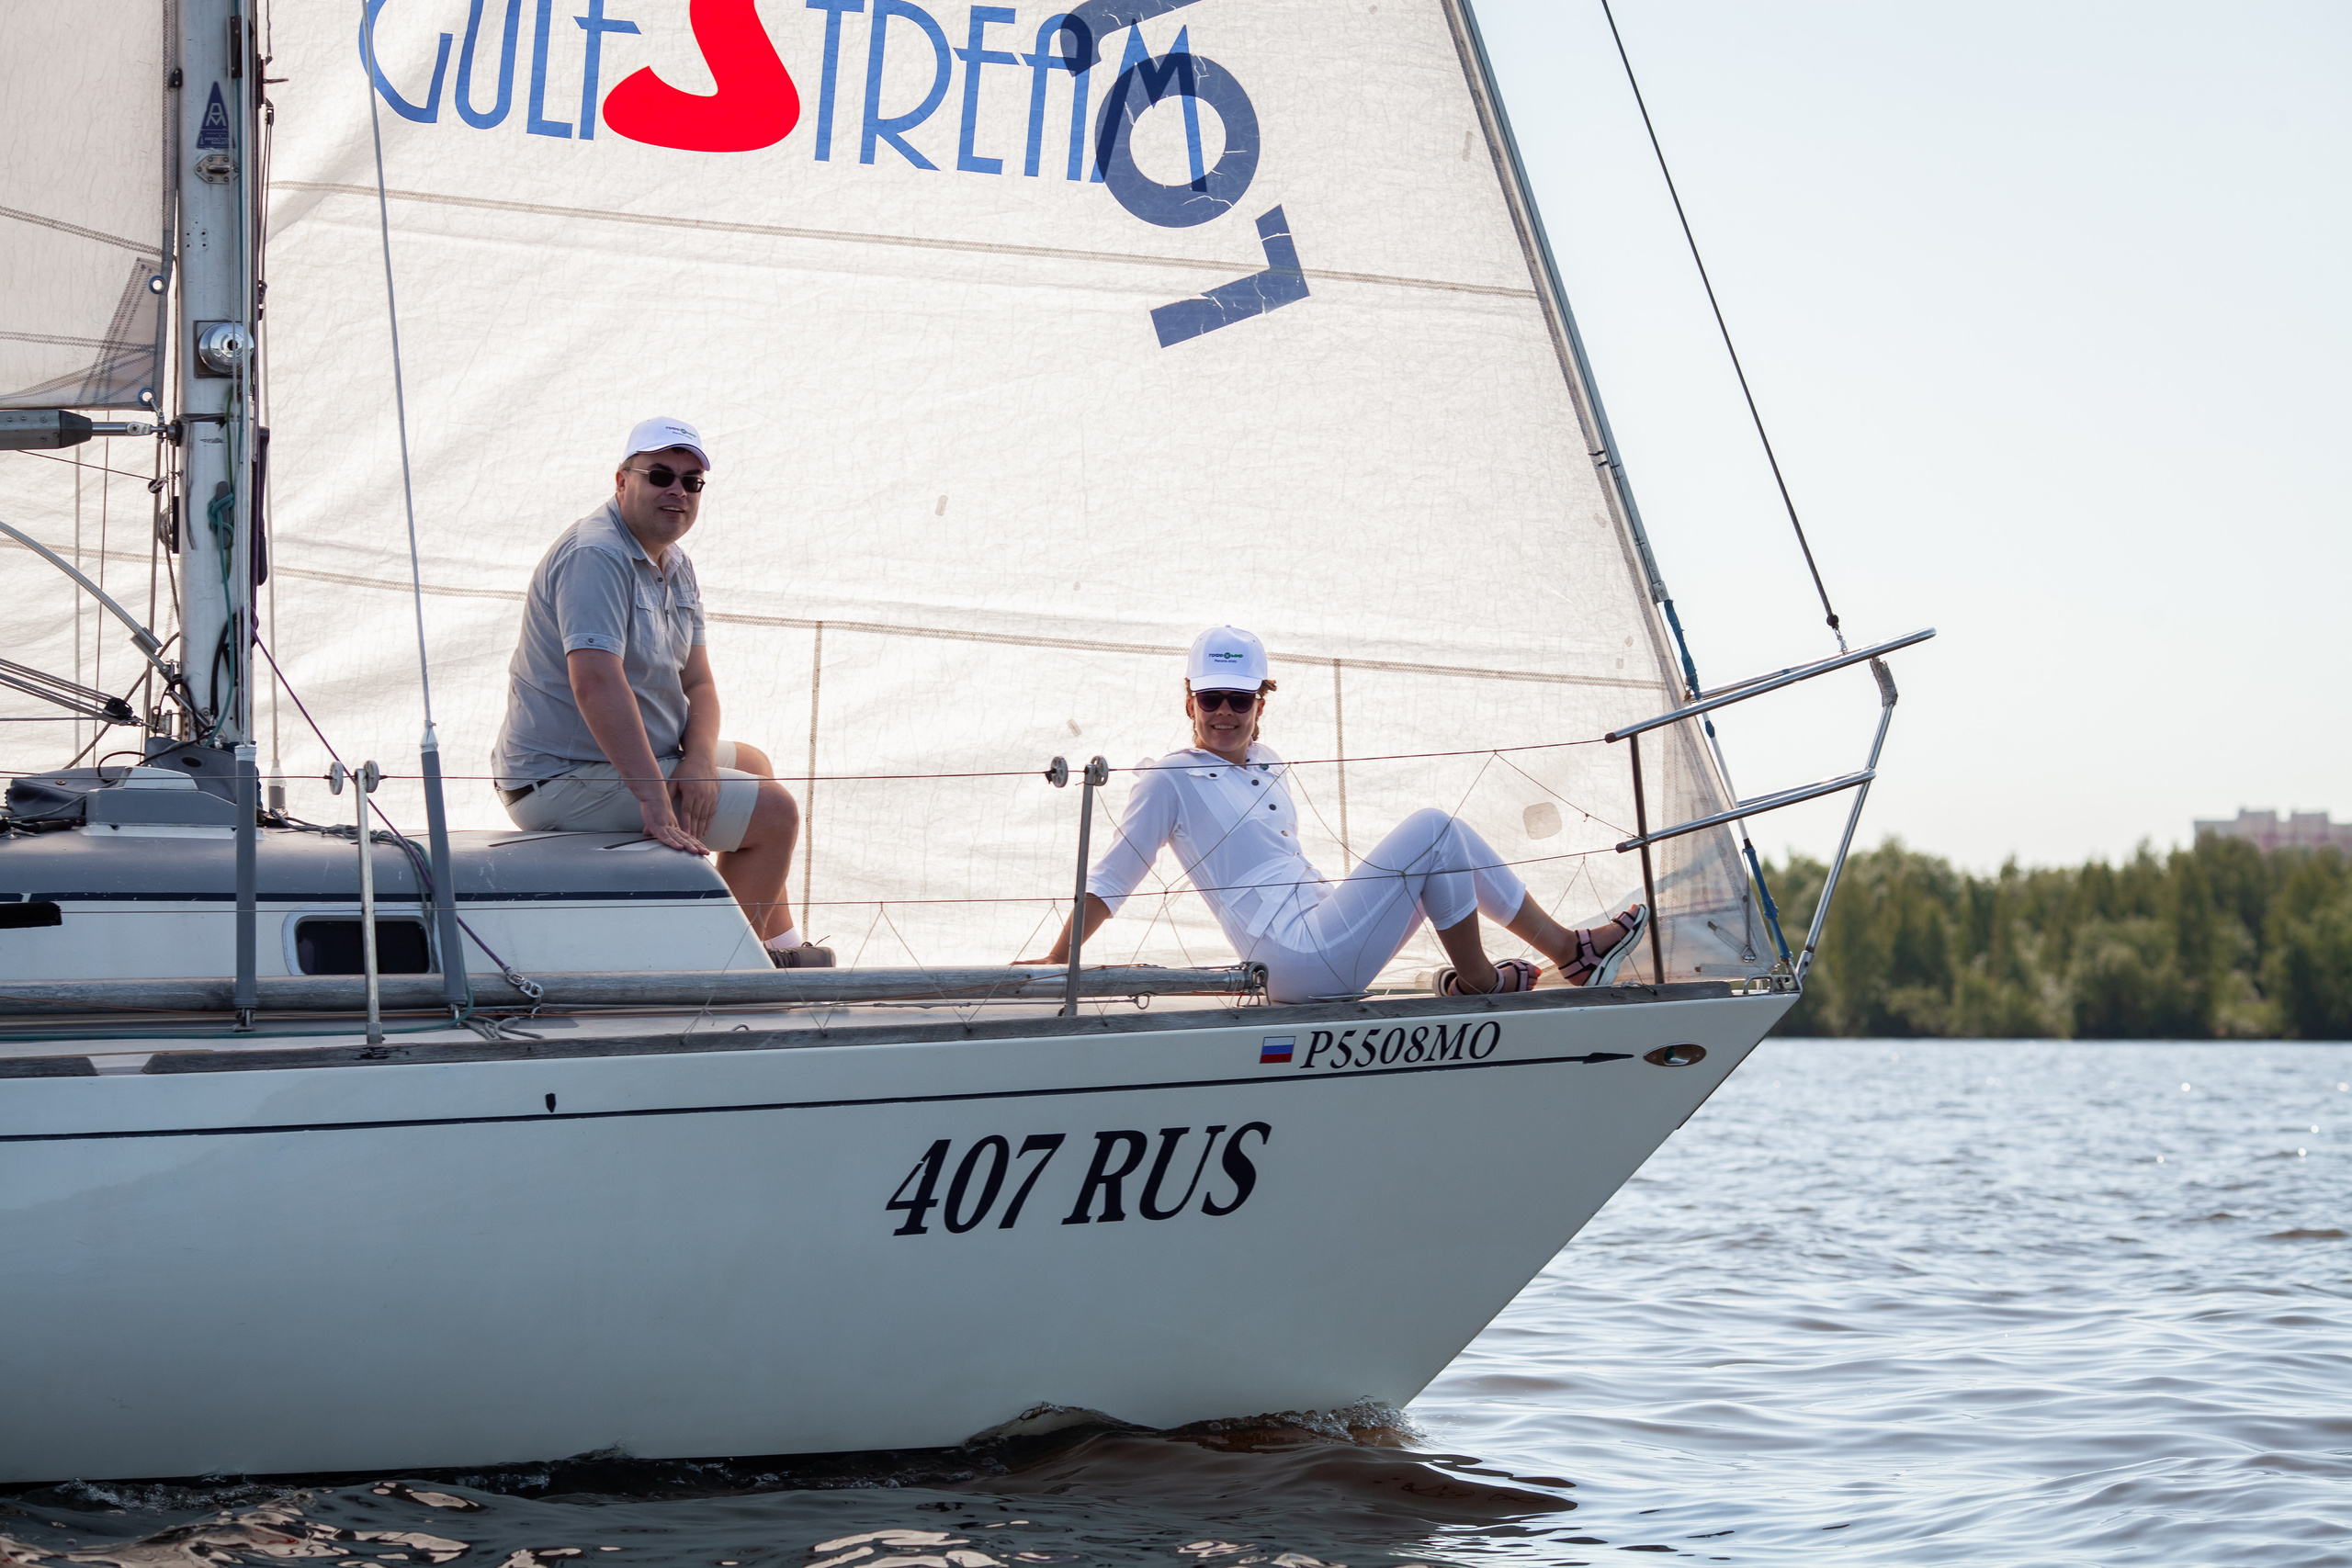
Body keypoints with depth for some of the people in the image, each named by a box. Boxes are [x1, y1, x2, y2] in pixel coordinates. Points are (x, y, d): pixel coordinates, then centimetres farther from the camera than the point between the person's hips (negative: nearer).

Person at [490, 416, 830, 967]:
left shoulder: (677, 566, 11)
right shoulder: (595, 555, -22)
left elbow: (698, 683, 9)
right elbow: (595, 680, -33)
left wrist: (699, 759, -13)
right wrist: (655, 800, -37)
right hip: (567, 785, -11)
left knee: (753, 764, 27)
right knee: (774, 811, -9)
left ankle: (780, 945, 35)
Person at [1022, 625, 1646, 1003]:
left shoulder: (1267, 766, 18)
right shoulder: (1170, 780, -5)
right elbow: (1110, 879, -4)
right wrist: (1055, 961, -7)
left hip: (1327, 932, 8)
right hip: (1301, 958, -8)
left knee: (1449, 843, 6)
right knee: (1432, 830, -13)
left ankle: (1569, 950, 10)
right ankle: (1476, 980, -3)